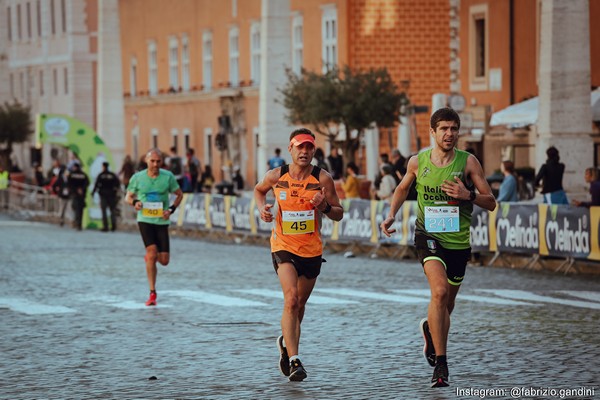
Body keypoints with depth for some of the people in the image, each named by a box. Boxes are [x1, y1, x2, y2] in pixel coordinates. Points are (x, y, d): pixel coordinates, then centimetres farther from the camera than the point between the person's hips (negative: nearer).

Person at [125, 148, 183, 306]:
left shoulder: (168, 176, -3)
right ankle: (152, 293, -7)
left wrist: (171, 209, -8)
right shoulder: (137, 178, -3)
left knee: (164, 260, 1)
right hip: (145, 220, -2)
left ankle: (149, 257, 40)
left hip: (162, 221, 2)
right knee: (152, 253, -17)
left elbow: (179, 194, 9)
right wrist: (134, 202, -14)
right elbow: (128, 196, 10)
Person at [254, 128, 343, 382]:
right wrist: (262, 208, -2)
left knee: (299, 304, 16)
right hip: (283, 247, -2)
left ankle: (287, 343, 45)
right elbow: (258, 190, 17)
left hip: (312, 250, 2)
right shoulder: (276, 176, -5)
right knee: (291, 299, -21)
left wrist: (324, 206, -21)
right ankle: (293, 360, -24)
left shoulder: (322, 178, -7)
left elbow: (339, 214, 0)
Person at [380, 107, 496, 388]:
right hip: (429, 236, -2)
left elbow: (491, 203, -4)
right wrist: (391, 215, 4)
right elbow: (402, 188, 19)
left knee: (447, 304, 14)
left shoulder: (468, 162, -5)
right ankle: (440, 363, -19)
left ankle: (430, 329, 51)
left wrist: (468, 195, -22)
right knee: (440, 291, -25)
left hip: (458, 241, 2)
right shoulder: (418, 162, -2)